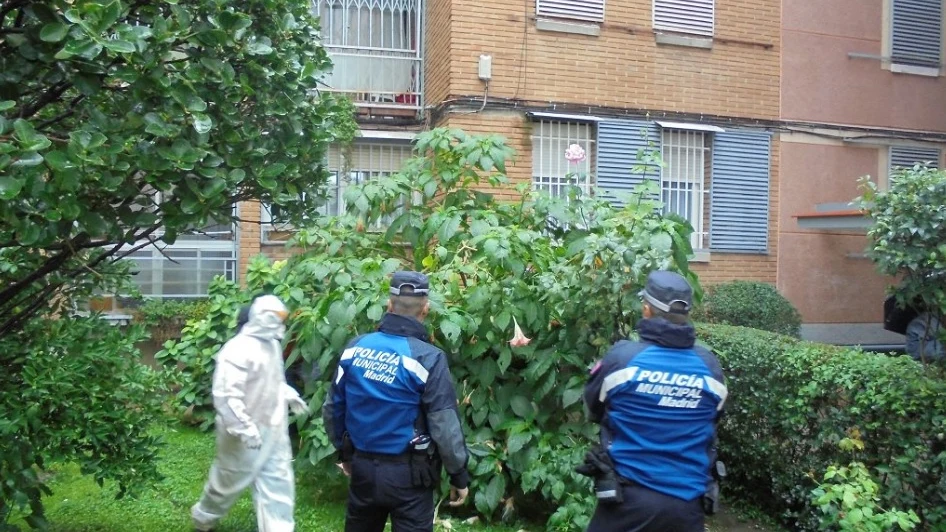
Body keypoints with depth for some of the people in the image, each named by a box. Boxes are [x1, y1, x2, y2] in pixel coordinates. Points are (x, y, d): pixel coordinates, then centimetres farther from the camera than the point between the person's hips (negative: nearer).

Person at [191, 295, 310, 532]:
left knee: (277, 485, 8)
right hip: (245, 436, -7)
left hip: (273, 432, 8)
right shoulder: (239, 350, -23)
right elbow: (225, 395, -28)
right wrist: (244, 429, -30)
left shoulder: (272, 345, 6)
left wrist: (288, 394, 6)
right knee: (228, 482, 14)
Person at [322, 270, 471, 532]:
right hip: (407, 473, -4)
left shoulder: (354, 348, -2)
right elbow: (445, 426, -16)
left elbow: (332, 408, 7)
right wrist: (459, 475, -3)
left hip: (362, 467, 5)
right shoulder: (427, 358, -17)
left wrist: (344, 452, 22)